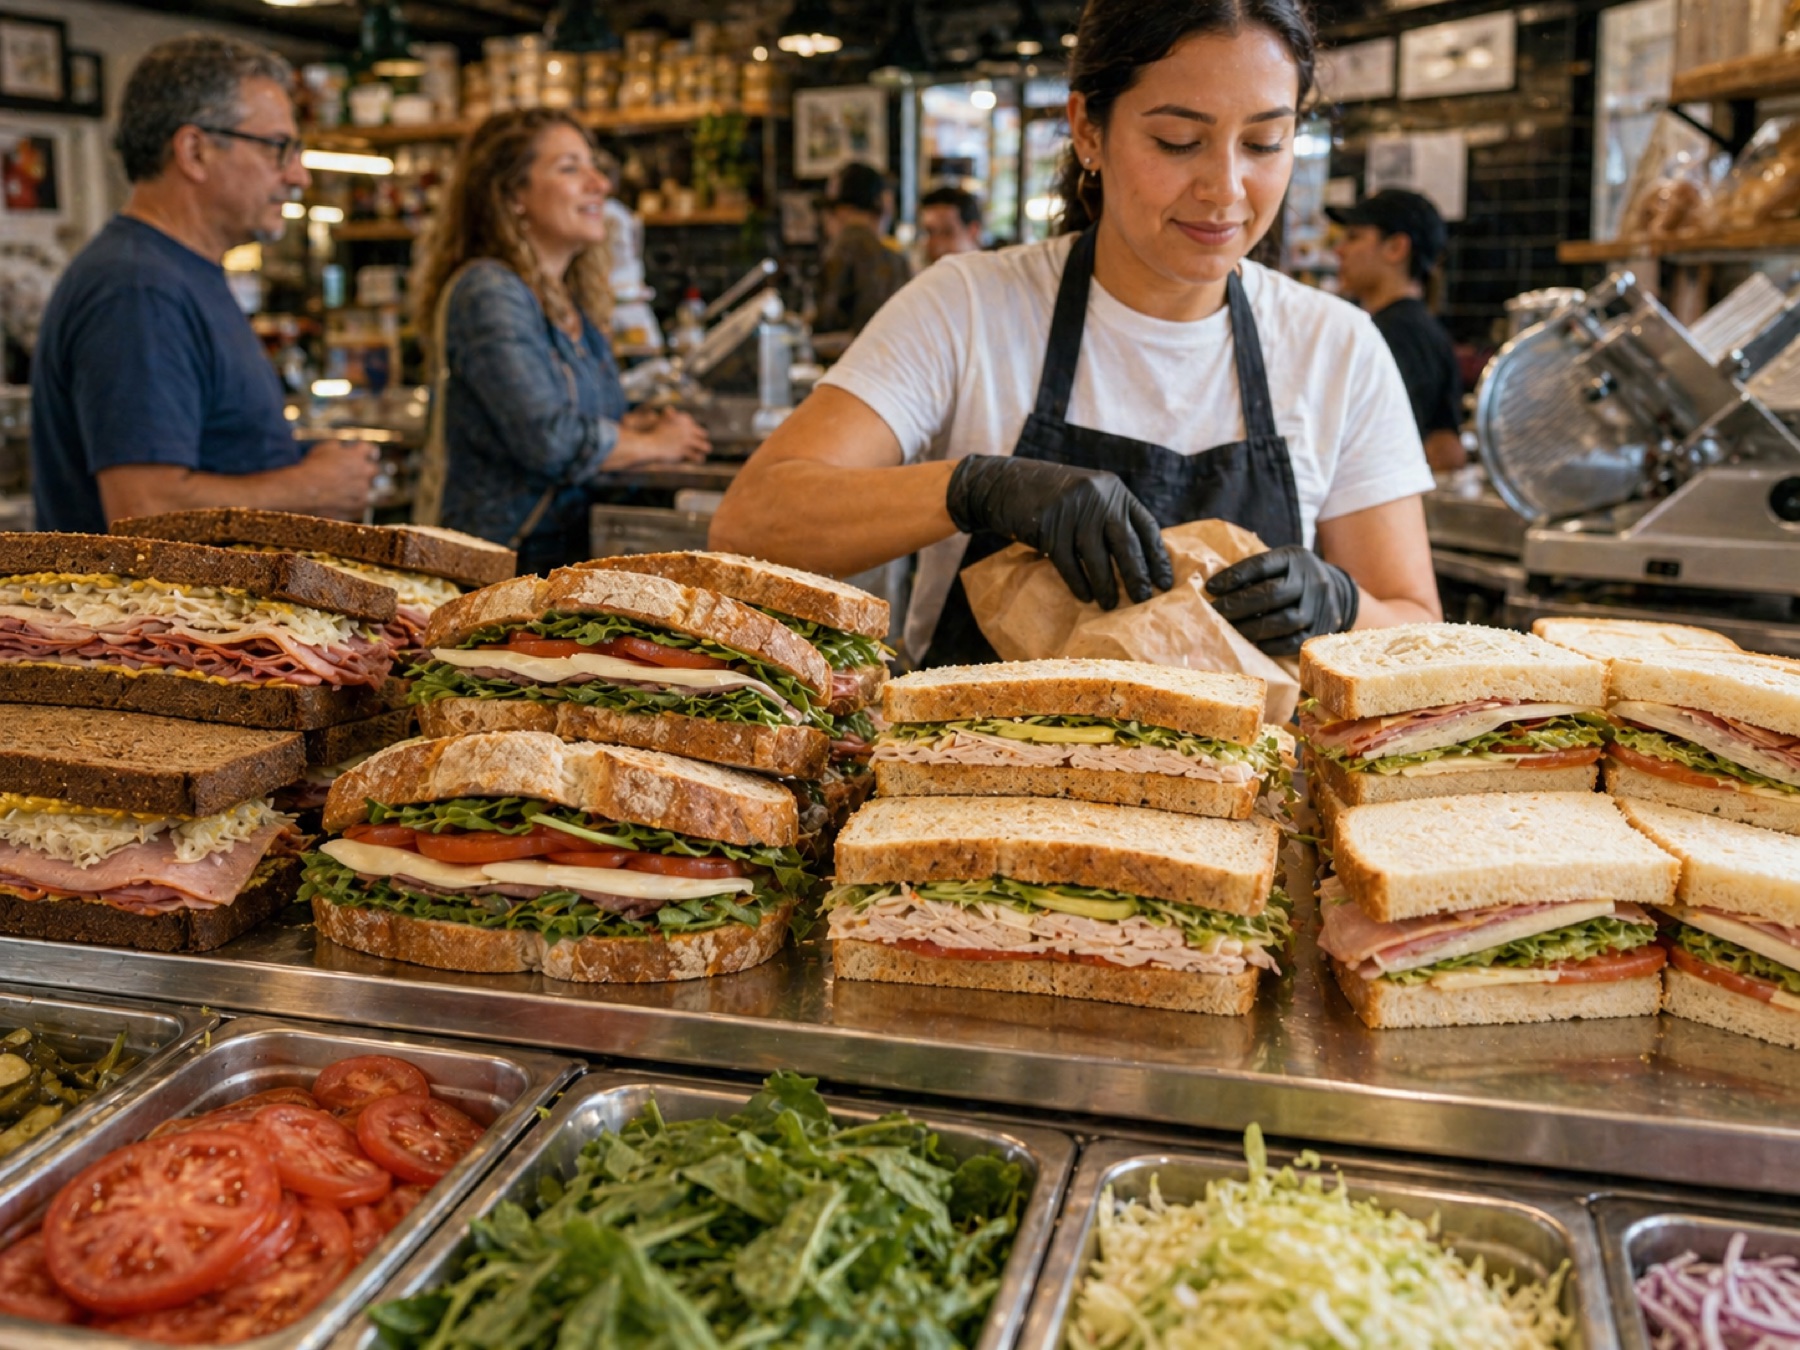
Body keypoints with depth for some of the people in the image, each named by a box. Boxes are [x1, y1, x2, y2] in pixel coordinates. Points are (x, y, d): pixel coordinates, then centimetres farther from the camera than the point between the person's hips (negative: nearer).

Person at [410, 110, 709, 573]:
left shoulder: (571, 306, 15)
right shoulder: (487, 293, -12)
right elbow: (549, 440, -20)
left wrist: (636, 425, 6)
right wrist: (654, 445, -4)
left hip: (566, 554, 8)